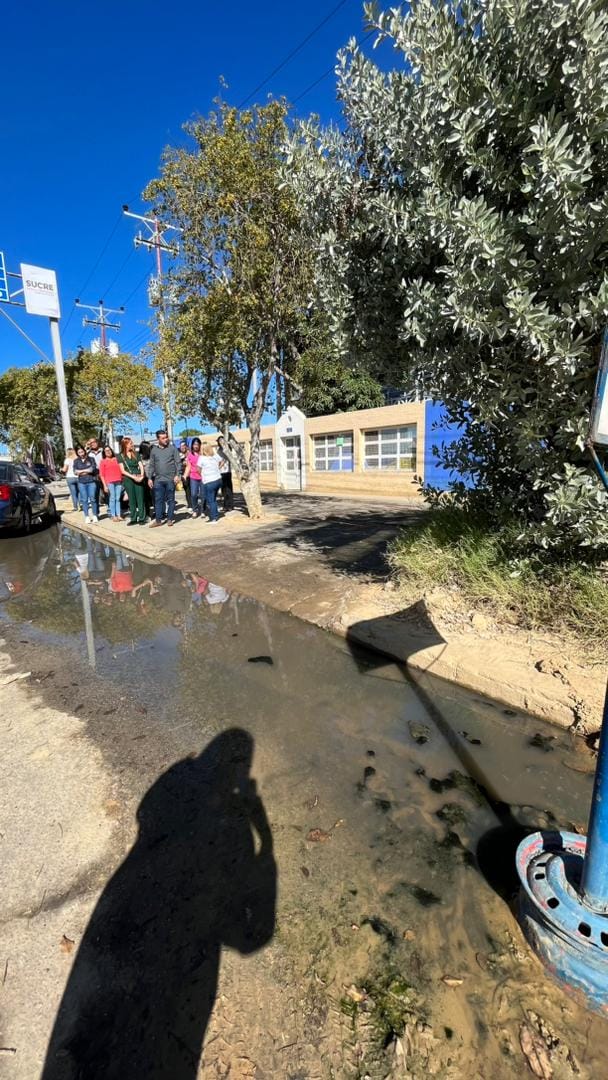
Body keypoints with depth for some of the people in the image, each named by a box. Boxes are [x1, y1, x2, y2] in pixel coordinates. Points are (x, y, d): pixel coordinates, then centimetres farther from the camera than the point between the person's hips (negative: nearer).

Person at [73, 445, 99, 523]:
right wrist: (87, 471, -9)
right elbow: (75, 472, -1)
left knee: (93, 499, -2)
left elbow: (93, 469, -8)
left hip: (91, 482, -2)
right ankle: (87, 517, 8)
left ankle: (95, 516, 9)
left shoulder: (91, 459, 5)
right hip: (82, 483, 2)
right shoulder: (76, 461, 10)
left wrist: (81, 471, -3)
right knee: (84, 500, 2)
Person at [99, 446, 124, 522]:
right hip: (109, 482, -3)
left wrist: (122, 480, 9)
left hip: (118, 481, 3)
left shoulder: (116, 459, 14)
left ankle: (118, 515, 7)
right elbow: (101, 474, 3)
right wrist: (105, 485, -5)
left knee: (118, 498, 3)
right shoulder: (103, 461, 6)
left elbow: (120, 470, 17)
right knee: (112, 498, -4)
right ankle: (113, 516, 0)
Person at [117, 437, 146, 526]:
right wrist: (133, 477, -13)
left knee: (140, 498, -3)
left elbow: (141, 466, 6)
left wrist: (141, 476, -12)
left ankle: (142, 518, 1)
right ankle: (133, 519, 8)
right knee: (132, 500, 2)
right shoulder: (120, 456, 5)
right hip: (128, 479, -1)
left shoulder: (136, 454, 12)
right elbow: (123, 471, -1)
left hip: (138, 478, 1)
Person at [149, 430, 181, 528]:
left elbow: (178, 463, -2)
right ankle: (158, 520, 7)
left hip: (170, 479, -2)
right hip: (158, 479, 2)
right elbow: (152, 465, 12)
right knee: (158, 500, 2)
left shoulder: (172, 448, 1)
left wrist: (178, 475, -12)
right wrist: (150, 478, 7)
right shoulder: (154, 450, 9)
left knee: (170, 499, 4)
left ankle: (170, 519, 12)